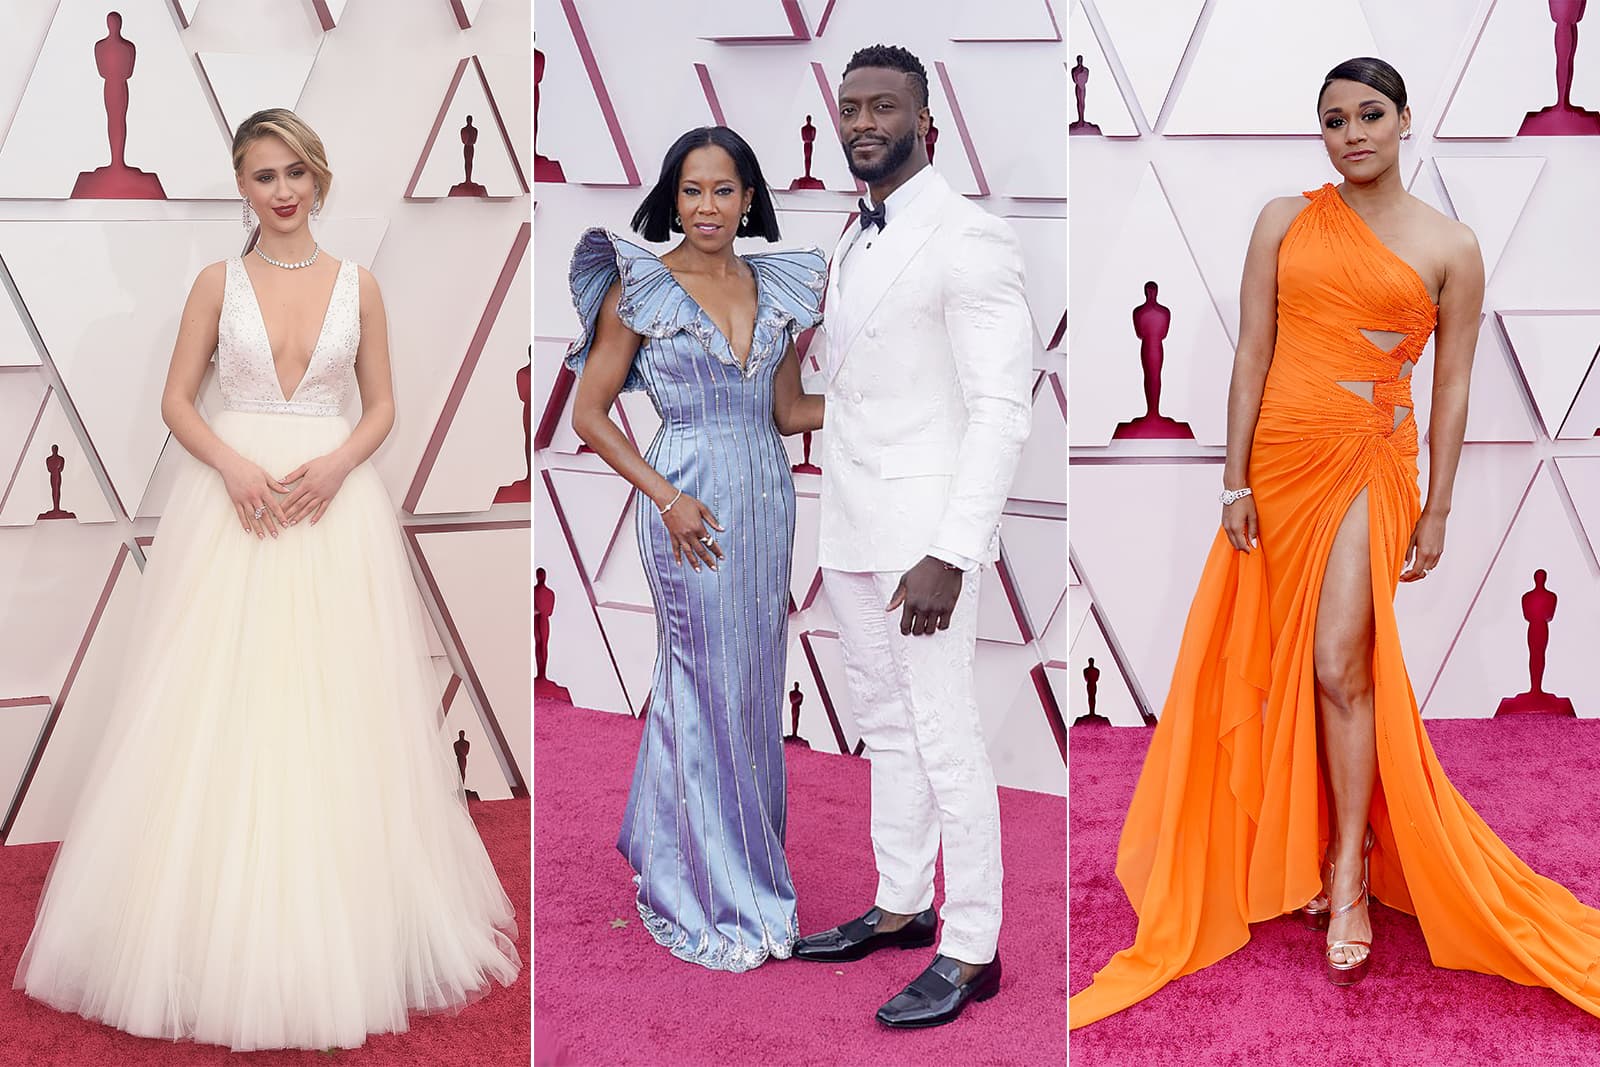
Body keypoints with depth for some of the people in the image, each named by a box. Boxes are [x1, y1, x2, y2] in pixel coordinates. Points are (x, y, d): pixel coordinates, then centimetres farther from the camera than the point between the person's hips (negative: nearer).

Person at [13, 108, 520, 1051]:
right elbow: (177, 400, 4)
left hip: (335, 503, 0)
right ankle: (221, 928, 9)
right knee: (221, 709, -2)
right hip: (234, 502, 0)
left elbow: (382, 406, 8)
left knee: (332, 708, 1)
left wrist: (335, 464, -11)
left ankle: (337, 932, 12)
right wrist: (234, 466, -13)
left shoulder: (358, 285, 7)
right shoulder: (218, 283, 6)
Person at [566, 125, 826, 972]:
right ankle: (721, 894, 14)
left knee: (754, 680, 11)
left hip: (767, 499, 6)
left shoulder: (775, 288, 9)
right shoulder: (641, 289, -6)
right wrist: (667, 500, -14)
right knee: (708, 689, 0)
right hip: (692, 505, -6)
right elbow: (589, 414, -6)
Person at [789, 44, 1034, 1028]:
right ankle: (900, 908, 29)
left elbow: (1002, 412, -18)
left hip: (926, 534, -8)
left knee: (947, 740, -3)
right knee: (887, 726, 16)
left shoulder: (970, 239, -13)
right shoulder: (853, 241, 14)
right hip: (853, 532, 8)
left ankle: (971, 951, 8)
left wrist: (951, 554, -25)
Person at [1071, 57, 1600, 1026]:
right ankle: (1310, 843, 21)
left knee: (1339, 663, -11)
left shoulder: (1450, 247, 2)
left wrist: (1438, 508, 2)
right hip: (1280, 455, 3)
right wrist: (1236, 479, -2)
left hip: (1372, 463, -2)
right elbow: (1252, 353, 3)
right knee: (1291, 660, 7)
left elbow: (1453, 386, 4)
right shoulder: (1285, 222, 5)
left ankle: (1350, 878, 1)